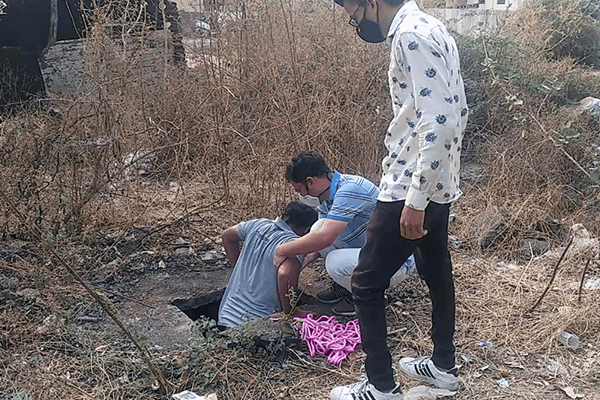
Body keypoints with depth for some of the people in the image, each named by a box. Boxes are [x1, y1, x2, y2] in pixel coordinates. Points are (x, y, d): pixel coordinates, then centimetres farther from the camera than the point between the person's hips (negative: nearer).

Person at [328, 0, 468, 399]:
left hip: (412, 188, -10)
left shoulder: (411, 35, -19)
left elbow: (439, 123, -27)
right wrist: (427, 189, 22)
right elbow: (455, 112, 17)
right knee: (438, 274, 20)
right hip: (438, 185, 10)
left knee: (366, 283, 1)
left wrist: (415, 200, -25)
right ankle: (444, 365, 37)